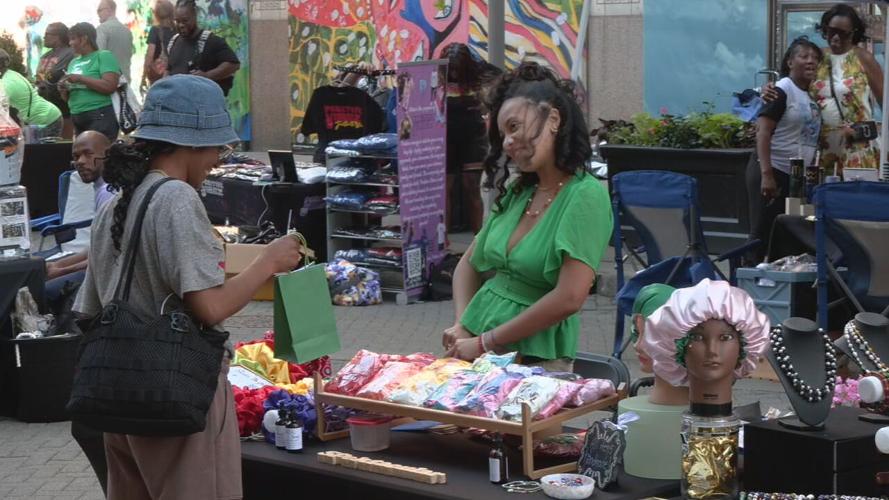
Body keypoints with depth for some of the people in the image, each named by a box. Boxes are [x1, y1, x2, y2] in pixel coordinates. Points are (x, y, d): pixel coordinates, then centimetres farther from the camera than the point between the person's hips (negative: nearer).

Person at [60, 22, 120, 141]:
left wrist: (80, 79, -15)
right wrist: (64, 90, 1)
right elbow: (68, 98, 24)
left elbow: (110, 86, -16)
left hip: (100, 117, -7)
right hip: (78, 119, 7)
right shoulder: (74, 62, 18)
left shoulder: (104, 56, -2)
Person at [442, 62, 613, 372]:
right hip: (476, 348, 5)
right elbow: (470, 264, 17)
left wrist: (484, 343, -14)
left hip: (536, 357, -5)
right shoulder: (517, 193, 10)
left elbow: (569, 298, -19)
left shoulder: (586, 195, -11)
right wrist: (461, 326, -2)